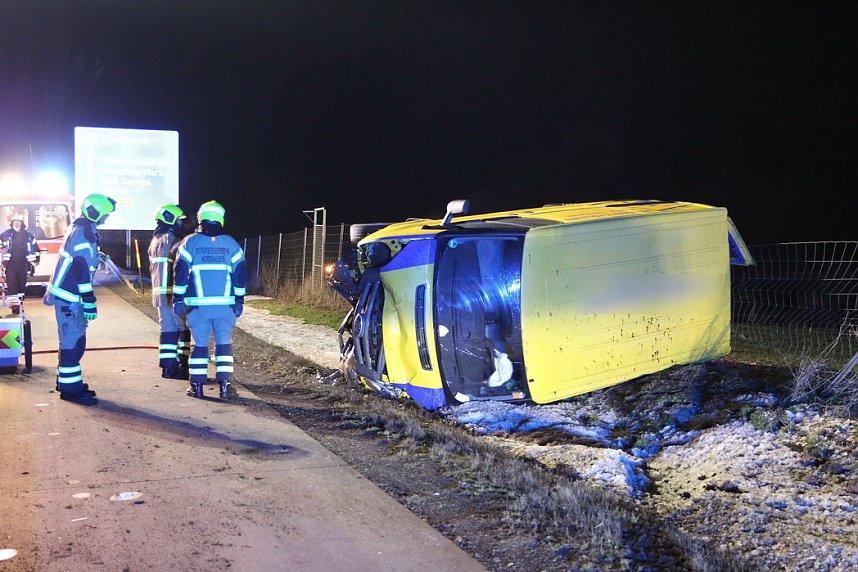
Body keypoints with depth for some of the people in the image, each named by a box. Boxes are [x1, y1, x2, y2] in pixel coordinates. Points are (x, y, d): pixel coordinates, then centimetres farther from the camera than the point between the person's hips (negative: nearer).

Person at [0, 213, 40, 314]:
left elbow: (35, 247, 14)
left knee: (22, 284, 8)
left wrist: (36, 260, 11)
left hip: (23, 264, 2)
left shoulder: (28, 235, 7)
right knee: (11, 283, -12)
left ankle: (19, 303, 19)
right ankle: (14, 303, -16)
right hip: (10, 263, -2)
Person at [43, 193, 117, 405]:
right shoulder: (84, 233, -19)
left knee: (73, 339, 17)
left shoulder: (79, 229, 14)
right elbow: (82, 270, -22)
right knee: (73, 340, -6)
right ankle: (70, 388, -1)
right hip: (69, 296, -10)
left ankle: (66, 380, 27)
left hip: (67, 293, 10)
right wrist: (89, 302, -21)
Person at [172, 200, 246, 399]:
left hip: (198, 305, -1)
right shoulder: (231, 244, 5)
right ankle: (224, 384, 4)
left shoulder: (190, 242, 1)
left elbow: (180, 274, 0)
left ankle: (197, 385, 8)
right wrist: (239, 301, 13)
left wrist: (178, 300, 6)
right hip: (225, 305, 1)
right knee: (224, 344, 8)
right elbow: (240, 276, 6)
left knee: (198, 344, 7)